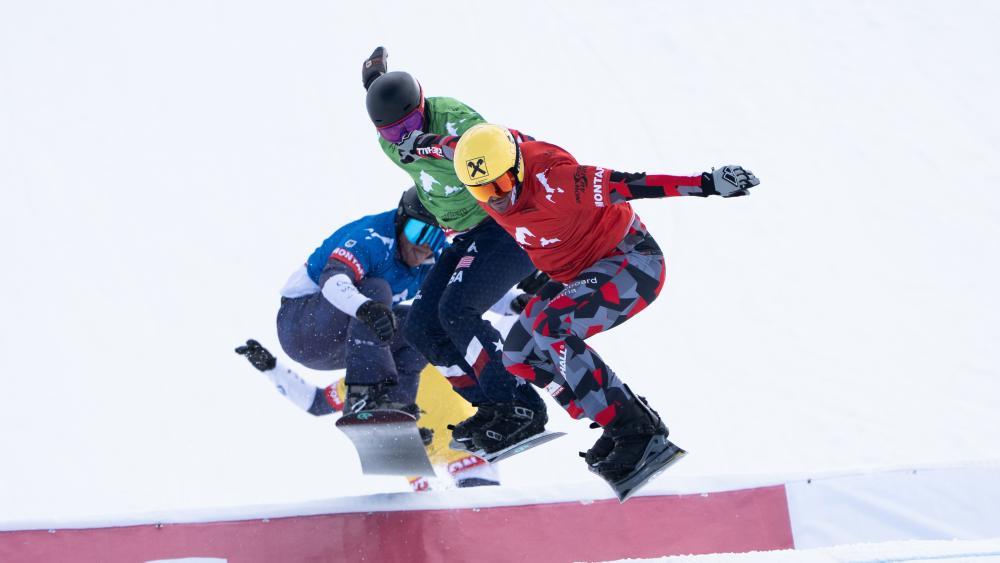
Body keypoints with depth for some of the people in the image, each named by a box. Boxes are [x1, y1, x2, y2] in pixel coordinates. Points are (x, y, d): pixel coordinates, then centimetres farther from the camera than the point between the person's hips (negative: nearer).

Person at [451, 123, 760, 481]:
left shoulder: (551, 184, -32)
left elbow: (626, 185, -34)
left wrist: (708, 184, -38)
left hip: (632, 261, -10)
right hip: (577, 274, 10)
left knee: (549, 331, -29)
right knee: (519, 354, 3)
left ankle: (638, 433, -27)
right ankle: (619, 423, 7)